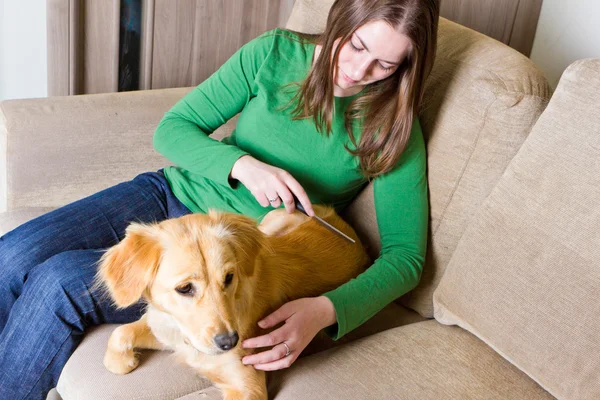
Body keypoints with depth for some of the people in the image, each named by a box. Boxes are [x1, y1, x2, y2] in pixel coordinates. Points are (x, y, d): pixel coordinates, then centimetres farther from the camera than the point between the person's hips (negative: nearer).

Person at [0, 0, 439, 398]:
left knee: (58, 283, -22)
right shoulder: (275, 53, -3)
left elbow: (405, 255, -13)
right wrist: (242, 164, -21)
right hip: (175, 194, 4)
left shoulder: (393, 128, -9)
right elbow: (172, 128, -1)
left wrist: (325, 311, -31)